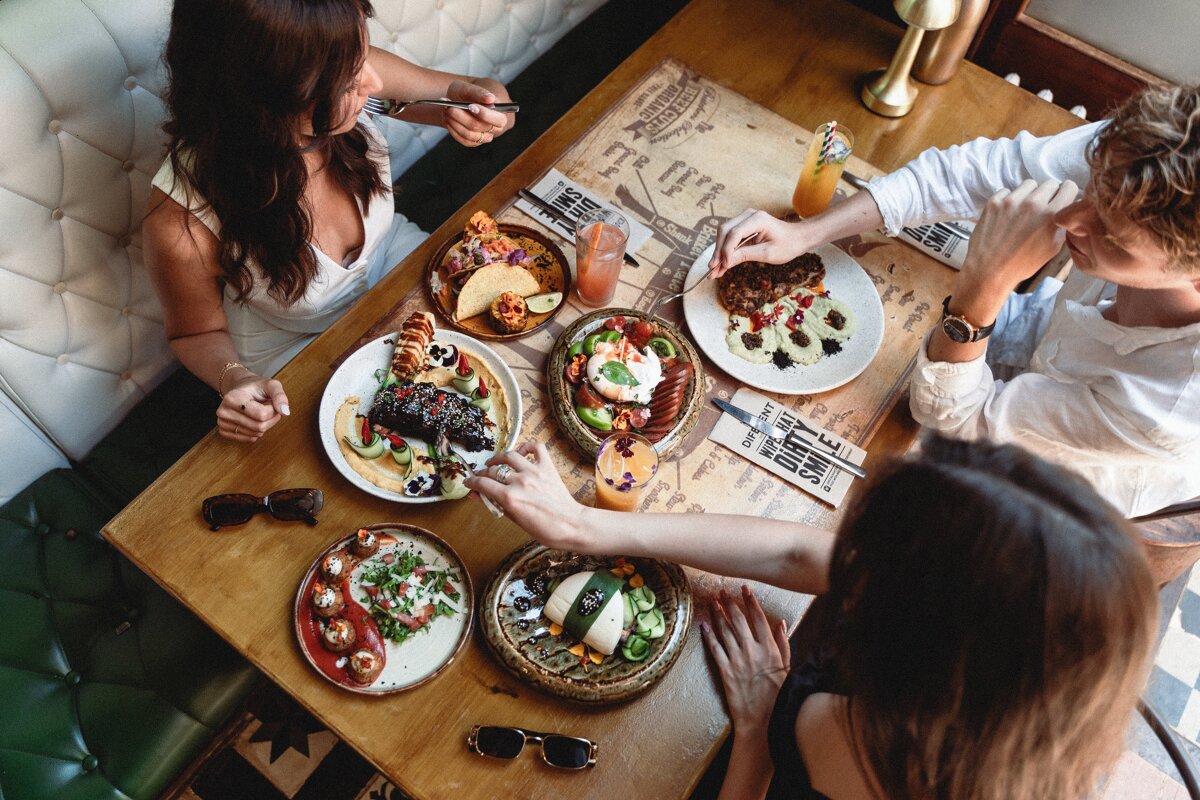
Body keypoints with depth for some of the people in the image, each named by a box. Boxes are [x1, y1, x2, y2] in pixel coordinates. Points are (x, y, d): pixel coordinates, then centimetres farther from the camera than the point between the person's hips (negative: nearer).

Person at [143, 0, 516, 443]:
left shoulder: (347, 75, -28)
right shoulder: (183, 220, -36)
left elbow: (454, 89, -9)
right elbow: (198, 333, -15)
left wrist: (477, 97, -34)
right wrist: (234, 379, -37)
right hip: (295, 347, -4)